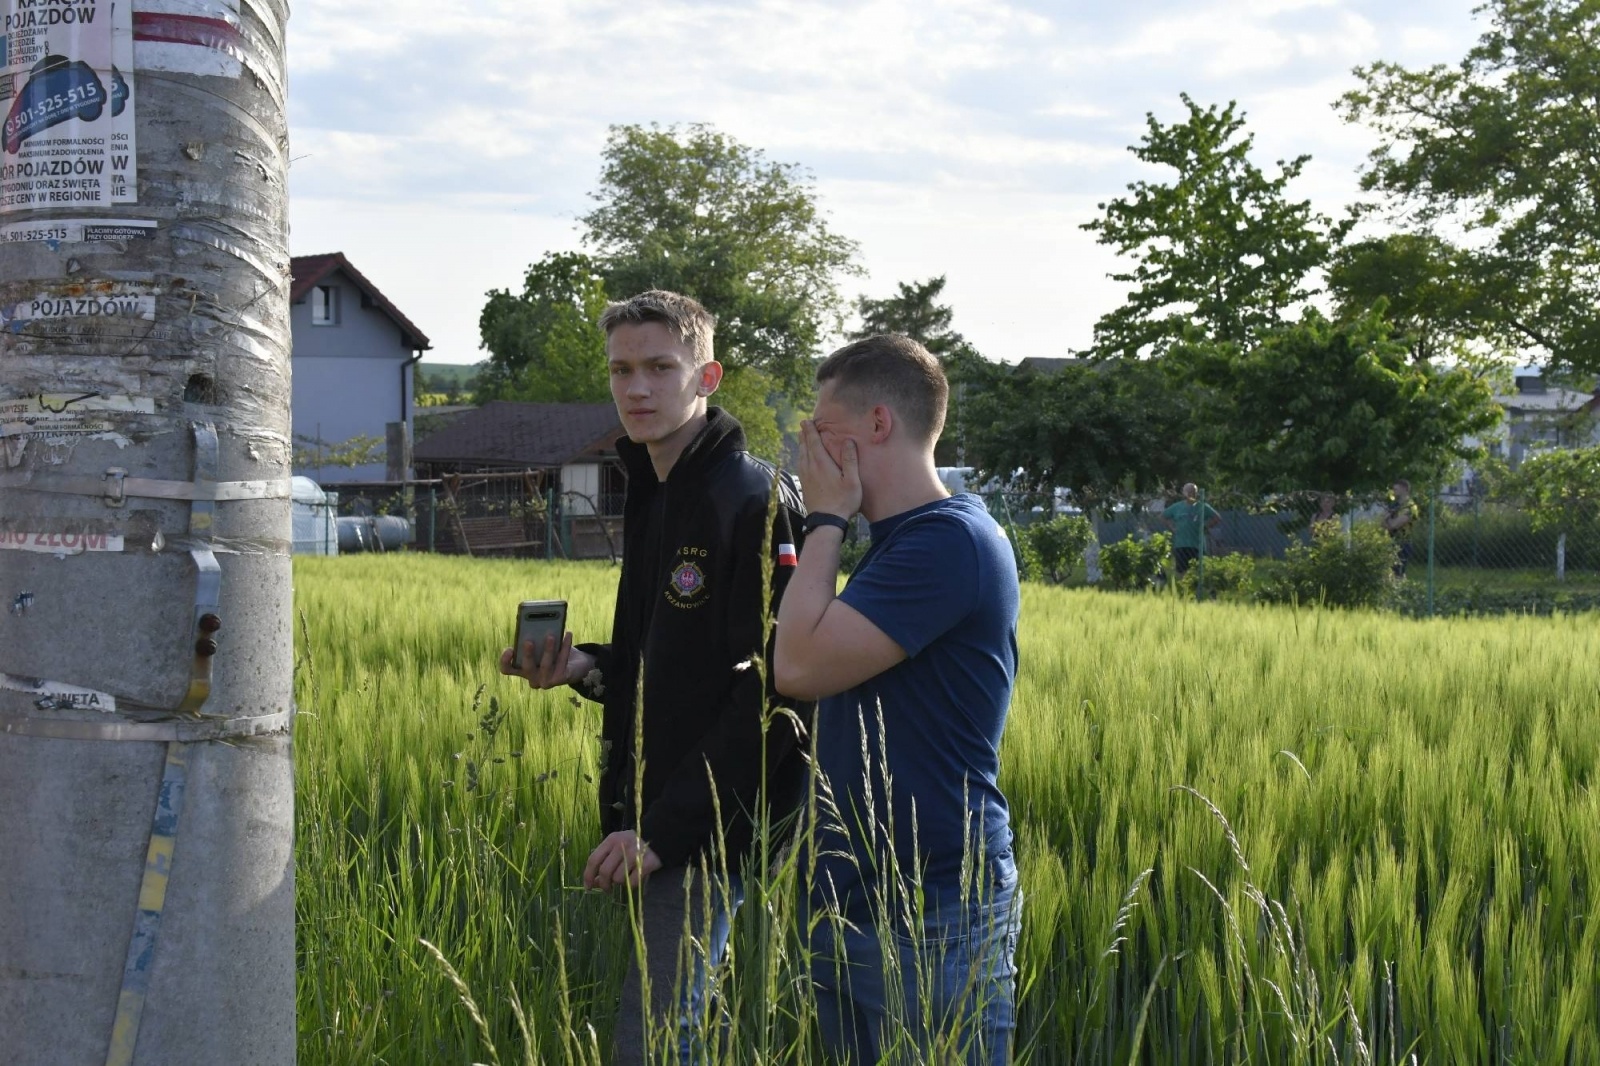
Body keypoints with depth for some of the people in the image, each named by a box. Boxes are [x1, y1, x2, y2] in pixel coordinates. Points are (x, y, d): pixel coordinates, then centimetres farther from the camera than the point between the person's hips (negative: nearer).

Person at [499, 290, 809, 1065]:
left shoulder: (755, 502, -15)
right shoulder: (651, 497, 14)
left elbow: (769, 691, -20)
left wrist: (666, 828, -22)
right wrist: (585, 668, 1)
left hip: (706, 829, -9)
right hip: (646, 822, 9)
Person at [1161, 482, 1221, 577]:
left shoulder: (1203, 507, 4)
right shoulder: (1177, 507, 9)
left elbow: (1218, 519, 6)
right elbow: (1163, 516, 20)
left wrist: (1206, 528, -1)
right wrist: (1172, 527, 8)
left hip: (1198, 546, -1)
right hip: (1180, 545, 1)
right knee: (1181, 571, 2)